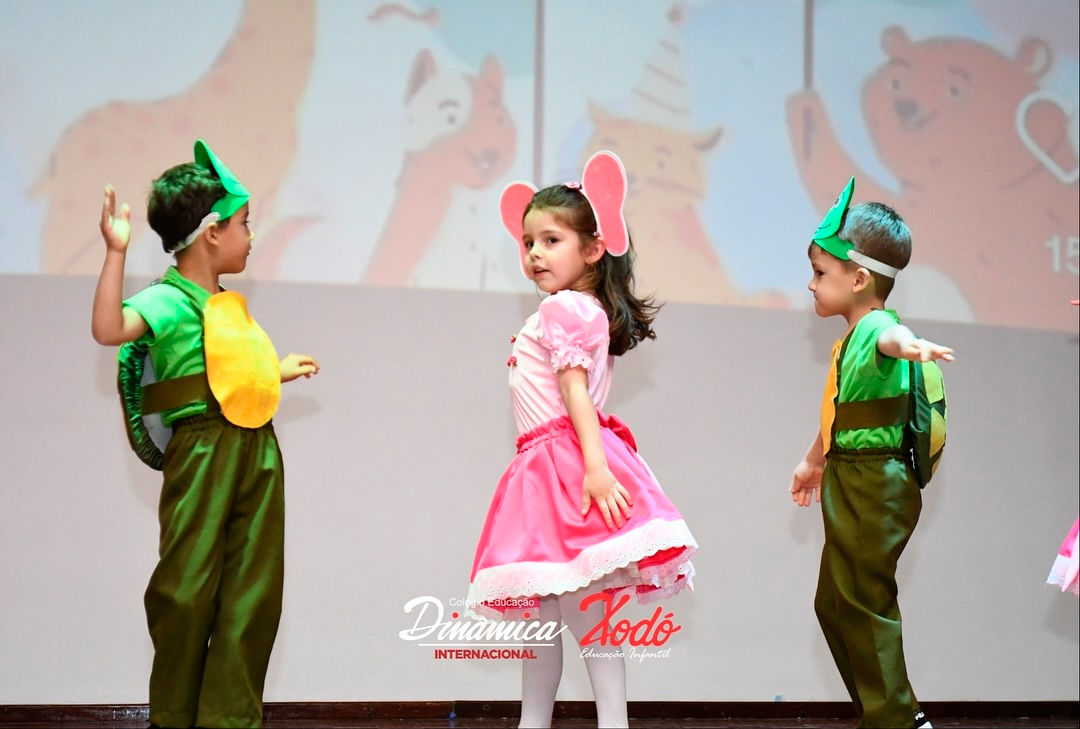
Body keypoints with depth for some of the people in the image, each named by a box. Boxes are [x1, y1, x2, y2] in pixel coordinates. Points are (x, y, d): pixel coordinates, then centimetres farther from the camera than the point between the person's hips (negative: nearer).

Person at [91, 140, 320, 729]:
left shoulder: (230, 306, 19)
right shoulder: (168, 301, -8)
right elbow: (107, 328, -26)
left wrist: (278, 372, 38)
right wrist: (116, 254, -29)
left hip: (257, 452, 8)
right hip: (201, 452, -8)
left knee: (253, 591, 6)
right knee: (187, 587, -2)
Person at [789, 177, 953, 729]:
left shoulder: (873, 327, -17)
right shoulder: (851, 338, 16)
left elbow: (889, 334, -43)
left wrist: (906, 343, -67)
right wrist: (814, 460, 43)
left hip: (875, 486, -11)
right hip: (850, 483, 11)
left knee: (864, 604, -6)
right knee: (833, 603, 16)